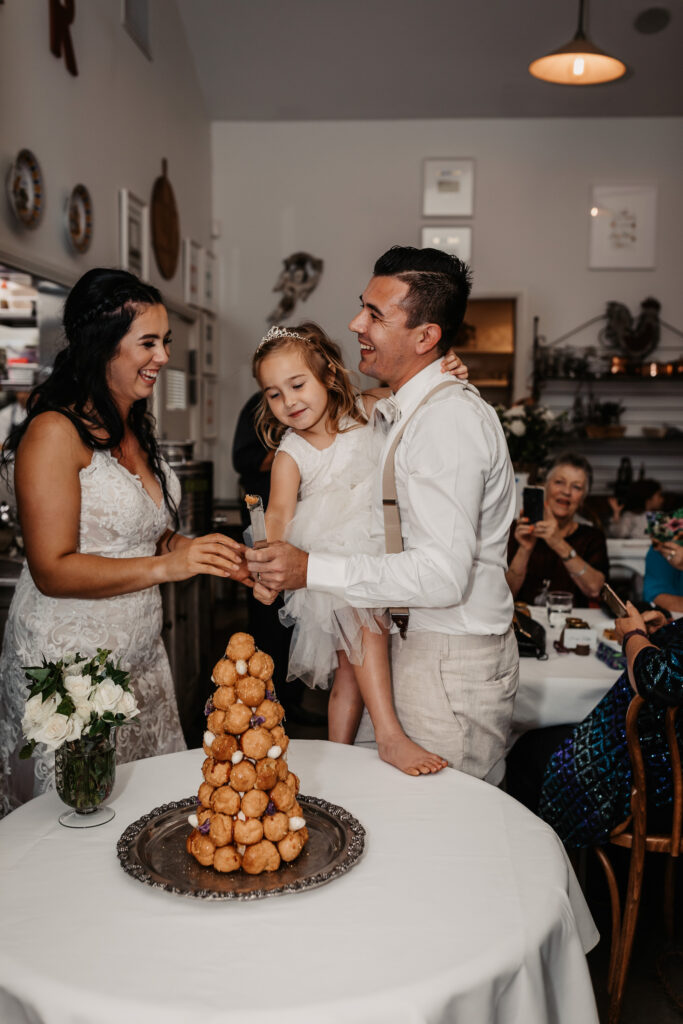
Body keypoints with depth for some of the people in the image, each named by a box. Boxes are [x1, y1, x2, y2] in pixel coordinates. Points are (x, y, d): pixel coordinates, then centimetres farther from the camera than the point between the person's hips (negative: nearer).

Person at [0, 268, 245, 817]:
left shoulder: (136, 427, 9)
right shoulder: (55, 432, -17)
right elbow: (52, 570, -20)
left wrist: (197, 550, 0)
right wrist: (165, 566, -26)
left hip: (141, 657, 8)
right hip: (69, 663, -7)